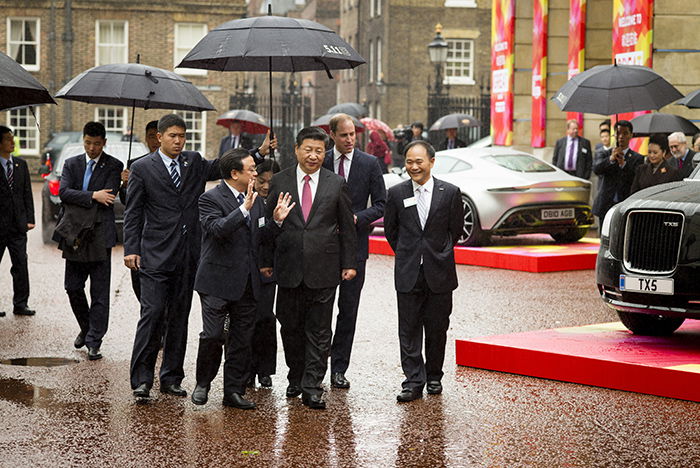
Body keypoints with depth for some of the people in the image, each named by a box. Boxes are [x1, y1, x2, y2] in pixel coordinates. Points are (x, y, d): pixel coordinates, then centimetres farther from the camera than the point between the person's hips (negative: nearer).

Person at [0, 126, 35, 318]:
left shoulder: (21, 165, 9)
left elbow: (27, 193, 11)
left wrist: (29, 219, 5)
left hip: (18, 225, 4)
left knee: (21, 265, 3)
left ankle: (20, 304, 9)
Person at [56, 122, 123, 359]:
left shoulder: (113, 166, 0)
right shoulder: (71, 164, 10)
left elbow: (107, 198, -12)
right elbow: (64, 192, -6)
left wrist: (79, 202, -11)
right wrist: (92, 196, -17)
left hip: (99, 235, -4)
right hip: (74, 237, 4)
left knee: (100, 293, -3)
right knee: (73, 287, 10)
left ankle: (94, 342, 2)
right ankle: (86, 328, 32)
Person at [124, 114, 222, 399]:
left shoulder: (195, 163, 12)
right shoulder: (142, 168, 1)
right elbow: (133, 213, 0)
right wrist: (131, 249, -8)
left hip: (188, 257, 4)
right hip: (156, 256, -4)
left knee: (179, 317, 8)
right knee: (153, 314, -10)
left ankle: (171, 378, 16)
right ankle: (142, 380, -5)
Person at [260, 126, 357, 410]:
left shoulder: (337, 184, 3)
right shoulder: (279, 182, 4)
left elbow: (347, 227, 6)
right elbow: (269, 224, 7)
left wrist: (349, 263, 3)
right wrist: (266, 260, 4)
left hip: (324, 267, -1)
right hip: (289, 268, 1)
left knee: (319, 331, 0)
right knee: (290, 327, 9)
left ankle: (312, 387, 4)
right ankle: (296, 378, 26)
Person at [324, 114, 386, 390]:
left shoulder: (370, 164, 3)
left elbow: (380, 204, 3)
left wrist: (356, 218, -12)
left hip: (354, 244, 0)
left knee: (348, 309, 2)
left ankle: (338, 369, 8)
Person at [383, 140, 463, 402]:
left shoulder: (450, 193, -2)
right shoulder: (397, 193, 0)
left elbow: (456, 230, 8)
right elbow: (390, 229, 12)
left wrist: (439, 253, 11)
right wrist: (406, 255, 12)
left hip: (439, 273, 0)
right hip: (408, 273, 1)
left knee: (437, 329, 8)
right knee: (409, 330, -1)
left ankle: (434, 377, 23)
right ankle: (414, 382, 3)